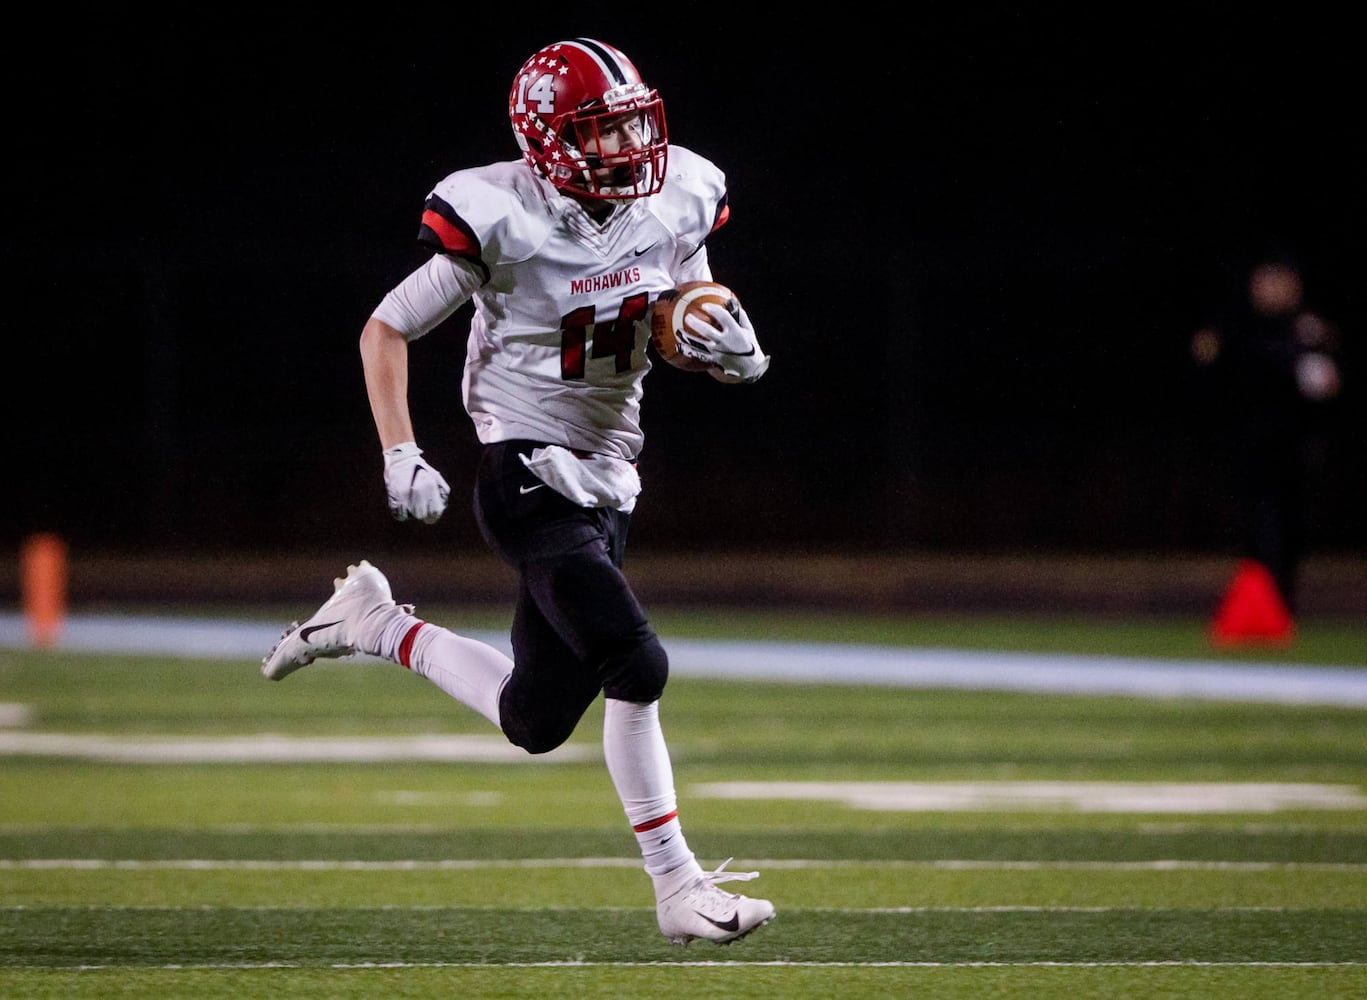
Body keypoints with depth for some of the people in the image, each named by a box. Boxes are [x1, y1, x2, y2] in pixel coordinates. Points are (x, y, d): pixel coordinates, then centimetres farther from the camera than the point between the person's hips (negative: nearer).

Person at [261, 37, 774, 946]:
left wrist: (732, 349, -9)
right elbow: (387, 329, -6)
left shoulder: (675, 203, -1)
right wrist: (400, 457, -15)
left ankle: (377, 625, 32)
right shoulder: (503, 224, -17)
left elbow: (696, 330, 14)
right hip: (528, 479, -7)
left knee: (537, 722, 10)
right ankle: (679, 890, -11)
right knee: (636, 665, -21)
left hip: (606, 481, 7)